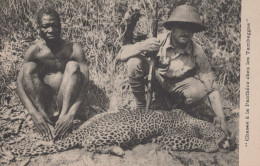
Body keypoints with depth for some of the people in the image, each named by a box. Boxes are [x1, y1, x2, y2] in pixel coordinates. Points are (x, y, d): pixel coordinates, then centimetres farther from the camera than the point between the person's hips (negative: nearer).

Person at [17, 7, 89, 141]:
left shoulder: (73, 50, -10)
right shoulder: (34, 51, -6)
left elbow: (84, 82, -19)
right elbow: (20, 82, -13)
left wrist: (71, 114, -34)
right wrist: (33, 113, -30)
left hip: (65, 100, -1)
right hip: (41, 100, 1)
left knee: (73, 66, -23)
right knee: (29, 67, -20)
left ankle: (63, 114, -31)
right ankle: (45, 115, -28)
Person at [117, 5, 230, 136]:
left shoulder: (197, 52, -22)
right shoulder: (158, 41, -23)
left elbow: (211, 87, -19)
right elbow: (122, 54, -23)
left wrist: (221, 118, -29)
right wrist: (141, 47, -43)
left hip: (178, 86, 0)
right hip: (156, 81, 0)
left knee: (200, 90, -33)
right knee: (134, 62, -28)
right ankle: (140, 107, -6)